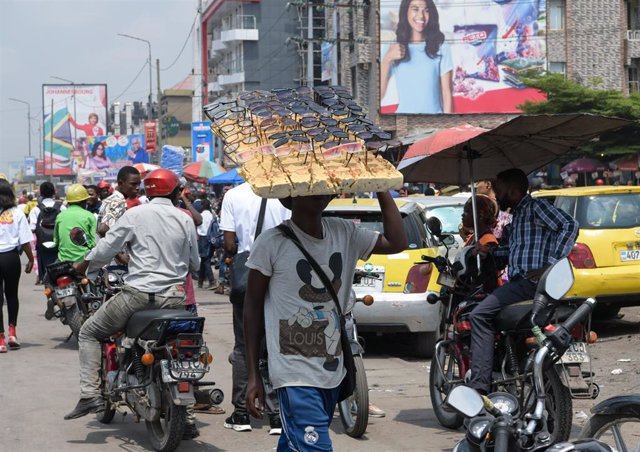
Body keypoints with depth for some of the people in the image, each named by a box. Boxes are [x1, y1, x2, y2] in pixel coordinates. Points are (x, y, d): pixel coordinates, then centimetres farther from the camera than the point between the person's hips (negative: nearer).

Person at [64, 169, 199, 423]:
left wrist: (82, 266, 16)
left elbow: (106, 249, -2)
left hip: (138, 294, -3)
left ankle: (90, 394, -1)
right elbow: (194, 263, 13)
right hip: (174, 297, 3)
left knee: (89, 333, 12)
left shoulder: (134, 215, -2)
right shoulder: (185, 220, 6)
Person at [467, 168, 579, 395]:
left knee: (480, 315, -22)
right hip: (519, 281, 11)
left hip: (532, 281, -11)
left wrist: (550, 264, -22)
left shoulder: (535, 206, -5)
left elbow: (569, 225, -17)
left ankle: (479, 386, -30)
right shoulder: (518, 214, 24)